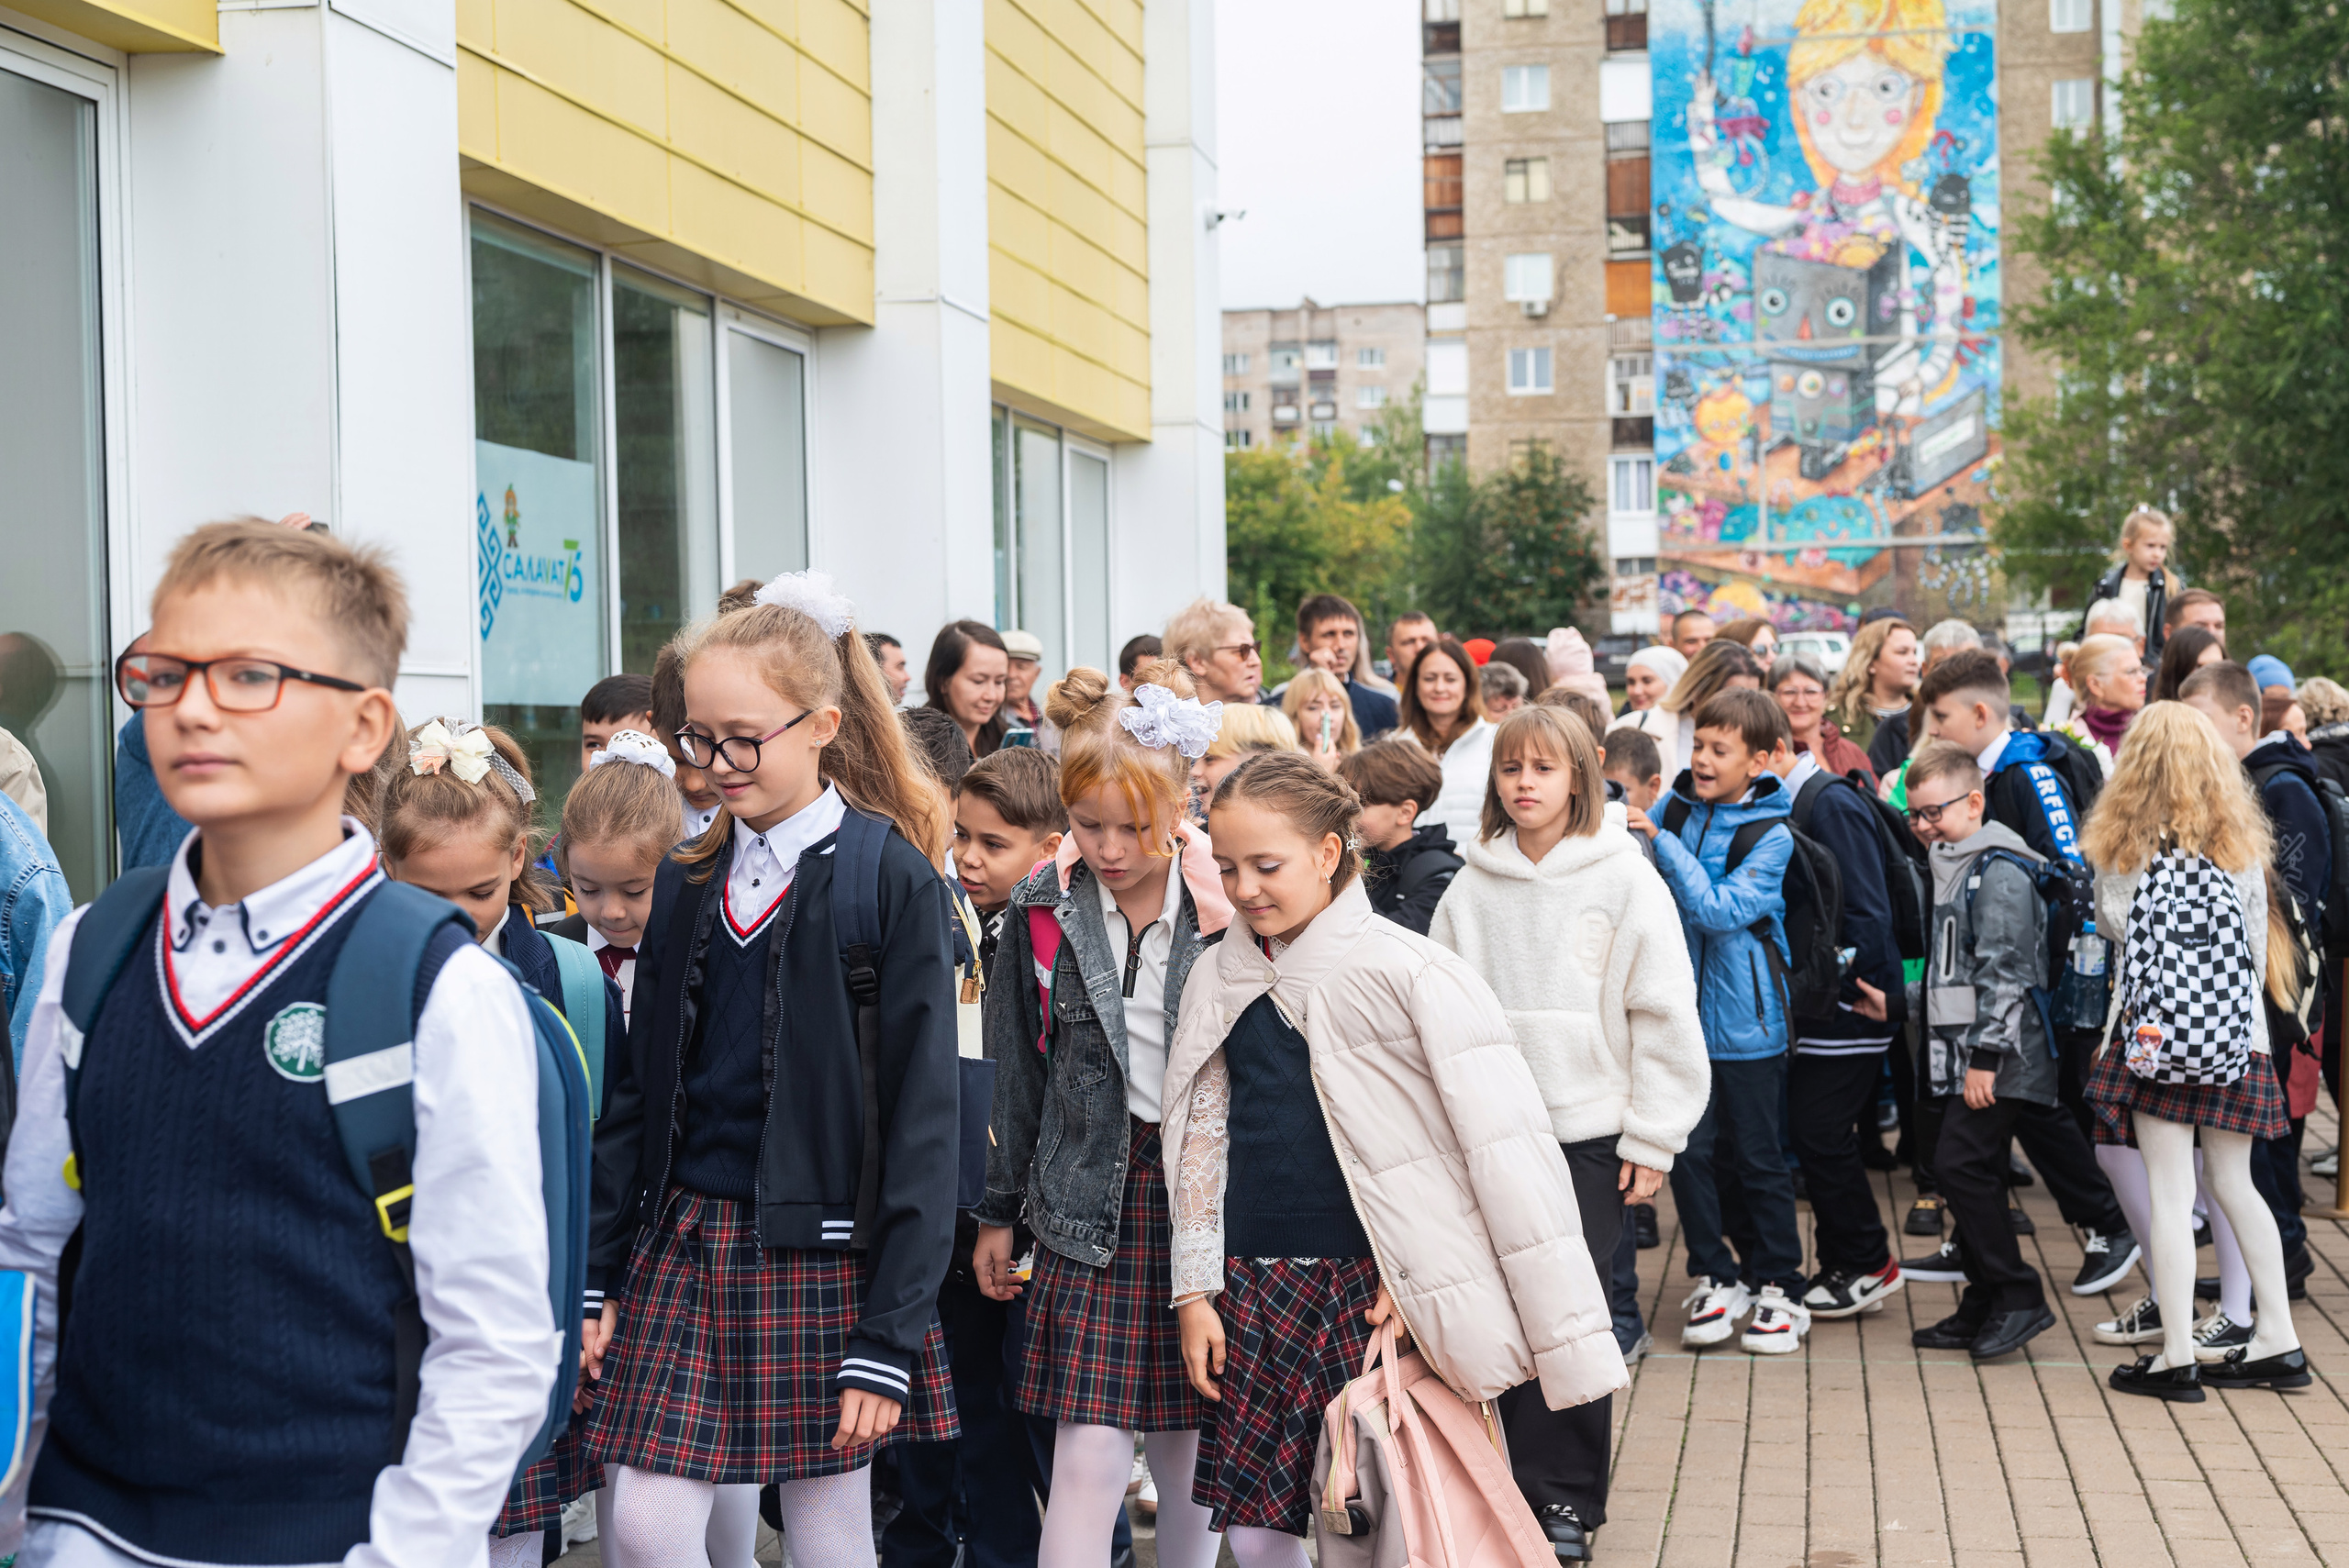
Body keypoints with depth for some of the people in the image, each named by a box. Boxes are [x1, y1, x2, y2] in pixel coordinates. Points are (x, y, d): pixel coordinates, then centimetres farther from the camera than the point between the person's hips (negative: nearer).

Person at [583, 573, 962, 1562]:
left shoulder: (890, 879, -8)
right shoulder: (687, 884, 8)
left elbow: (923, 1119, -10)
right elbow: (639, 1091, 12)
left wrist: (890, 1335, -13)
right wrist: (596, 1275, 6)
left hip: (824, 1255, -4)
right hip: (686, 1242, 4)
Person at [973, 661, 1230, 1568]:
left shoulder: (1227, 905, -4)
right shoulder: (1045, 909, 1)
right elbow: (1017, 1068, 10)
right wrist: (999, 1210, 14)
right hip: (1089, 1200, 0)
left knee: (1190, 1457, 10)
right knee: (1088, 1458, -7)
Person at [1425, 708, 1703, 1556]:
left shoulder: (1624, 877, -4)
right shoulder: (1473, 886, 6)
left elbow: (1665, 1016, -4)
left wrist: (1652, 1140, -6)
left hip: (1588, 1133, -3)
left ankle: (1566, 1495, 12)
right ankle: (1520, 1481, 16)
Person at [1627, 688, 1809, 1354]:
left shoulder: (1772, 836, -10)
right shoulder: (1676, 808, 3)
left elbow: (1721, 910, -22)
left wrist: (1660, 840, -24)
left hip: (1745, 1018, -4)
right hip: (1682, 1008, 4)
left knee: (1758, 1157, 4)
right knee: (1690, 1151, 3)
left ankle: (1778, 1288, 18)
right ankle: (1716, 1280, 18)